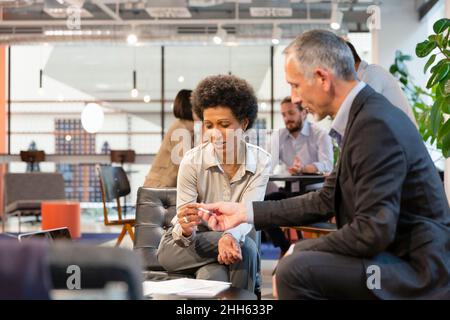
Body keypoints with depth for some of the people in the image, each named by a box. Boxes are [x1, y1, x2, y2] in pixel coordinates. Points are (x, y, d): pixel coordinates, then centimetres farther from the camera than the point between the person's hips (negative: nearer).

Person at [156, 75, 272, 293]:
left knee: (244, 247, -31)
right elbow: (183, 233, -18)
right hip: (183, 245, -2)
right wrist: (186, 229, -43)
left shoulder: (260, 161, -11)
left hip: (237, 239, 2)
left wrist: (230, 237, -44)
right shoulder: (192, 161, -16)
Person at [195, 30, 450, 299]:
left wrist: (300, 253, -13)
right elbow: (326, 201, 11)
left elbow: (374, 230, -26)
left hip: (415, 270, -10)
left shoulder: (376, 124, -23)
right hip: (396, 253, 10)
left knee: (296, 268, -22)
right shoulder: (365, 115, 8)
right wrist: (247, 212, 9)